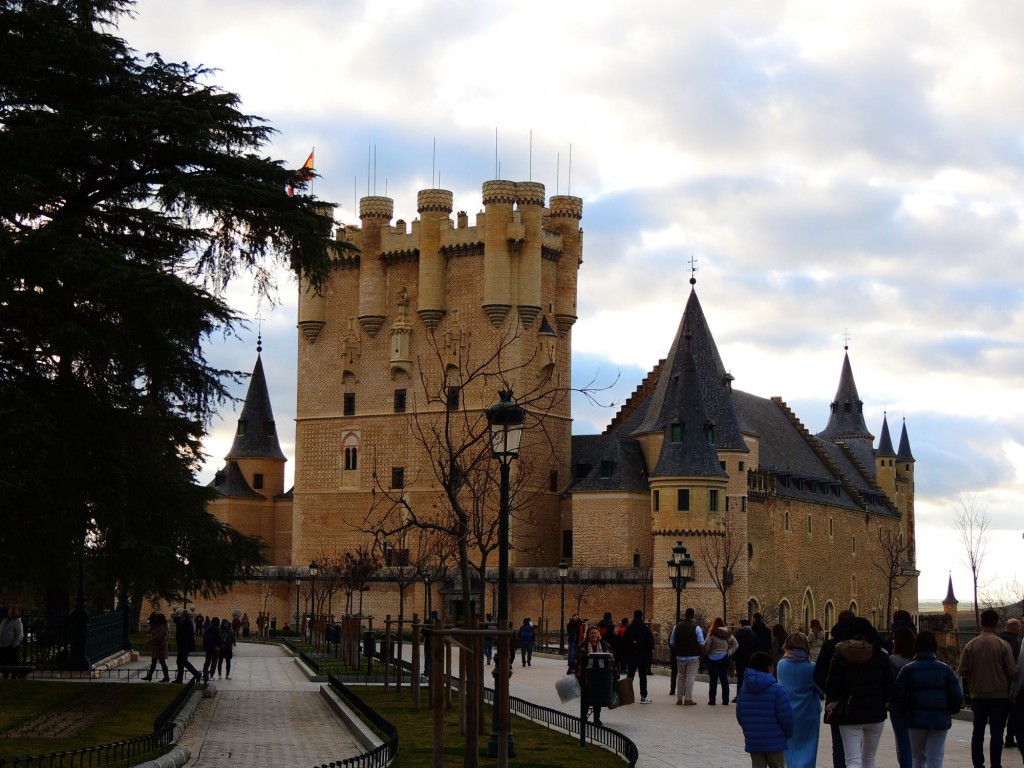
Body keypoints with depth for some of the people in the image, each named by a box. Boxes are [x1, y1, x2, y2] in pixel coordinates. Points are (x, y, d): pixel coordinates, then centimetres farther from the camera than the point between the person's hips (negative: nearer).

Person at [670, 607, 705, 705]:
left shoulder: (677, 627, 1)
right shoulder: (696, 627, -10)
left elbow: (671, 643, 4)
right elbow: (702, 644, -12)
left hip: (680, 656, 3)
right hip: (693, 657, -3)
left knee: (680, 676, 14)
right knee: (690, 677, 0)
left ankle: (679, 698, 18)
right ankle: (688, 699, -2)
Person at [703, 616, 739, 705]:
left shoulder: (712, 634, -12)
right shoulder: (728, 633, 2)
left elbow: (706, 645, -16)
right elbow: (735, 644, 5)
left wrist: (707, 653, 2)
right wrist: (729, 652, 6)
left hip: (713, 659, -4)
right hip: (724, 658, 4)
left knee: (713, 680, 2)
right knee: (724, 679, 10)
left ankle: (712, 700, 2)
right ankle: (725, 700, 8)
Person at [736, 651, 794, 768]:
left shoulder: (743, 690, 1)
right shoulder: (777, 689, -14)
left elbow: (739, 716, 6)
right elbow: (785, 716, -13)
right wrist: (789, 734, 4)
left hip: (752, 742, 4)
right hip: (775, 742, -4)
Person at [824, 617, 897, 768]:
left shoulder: (840, 657, -8)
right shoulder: (881, 656, -2)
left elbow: (832, 687, -8)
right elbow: (891, 685, -1)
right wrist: (886, 702, 17)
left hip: (850, 715, -3)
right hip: (876, 714, 3)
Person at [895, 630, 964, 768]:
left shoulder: (908, 669, -3)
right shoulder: (945, 669, 1)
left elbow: (898, 698, -9)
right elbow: (957, 698, -2)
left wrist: (904, 712, 9)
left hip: (916, 720, 0)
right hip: (940, 721, 0)